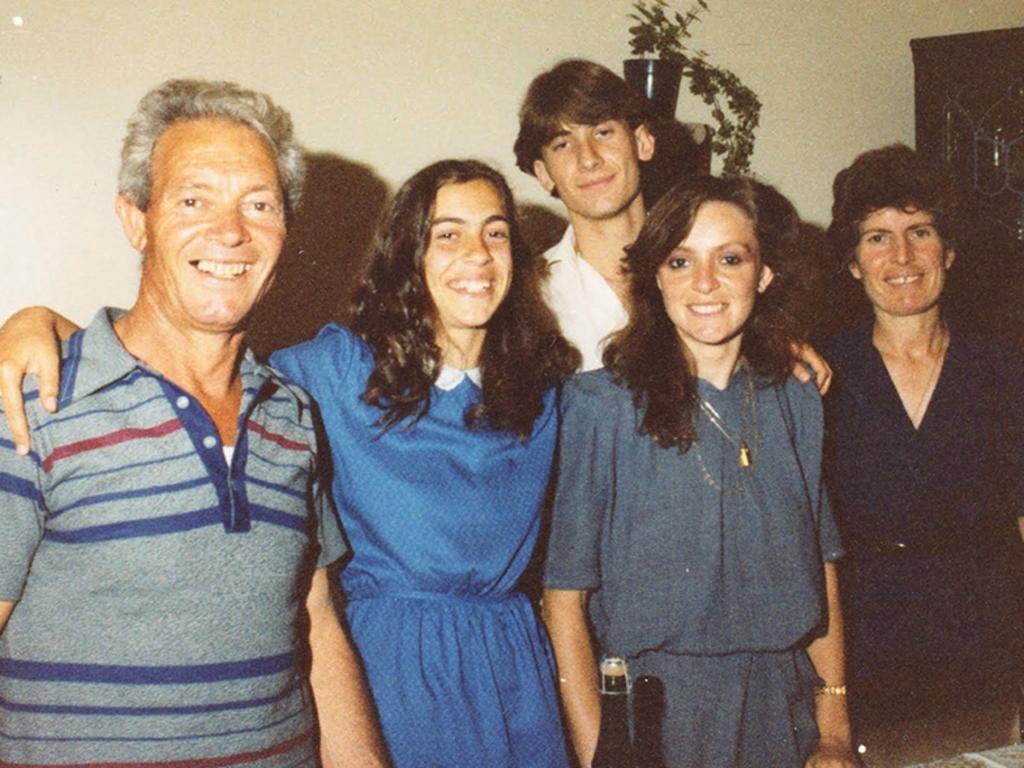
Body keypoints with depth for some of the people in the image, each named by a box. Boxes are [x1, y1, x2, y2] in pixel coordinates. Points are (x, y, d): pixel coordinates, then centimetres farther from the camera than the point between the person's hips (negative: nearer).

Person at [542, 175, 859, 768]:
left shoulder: (797, 403, 2)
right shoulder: (602, 405, -10)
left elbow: (821, 571, 7)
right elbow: (564, 597, -9)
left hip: (783, 718, 4)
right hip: (652, 718, -3)